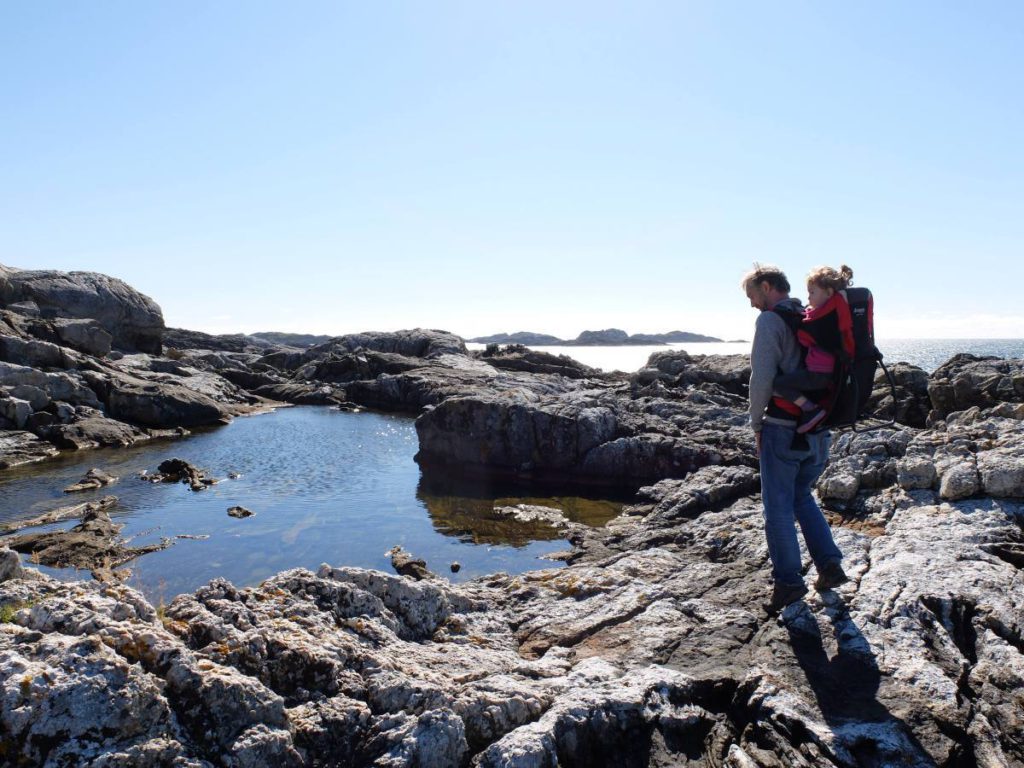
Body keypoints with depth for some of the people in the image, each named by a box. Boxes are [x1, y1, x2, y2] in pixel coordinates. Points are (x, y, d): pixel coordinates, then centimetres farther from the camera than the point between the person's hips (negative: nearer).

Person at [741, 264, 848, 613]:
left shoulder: (770, 320, -9)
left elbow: (762, 378, -15)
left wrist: (756, 424, -5)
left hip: (783, 427, -7)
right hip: (818, 428, 7)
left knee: (778, 506, 2)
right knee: (801, 496, 22)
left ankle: (788, 581, 7)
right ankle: (829, 564, 17)